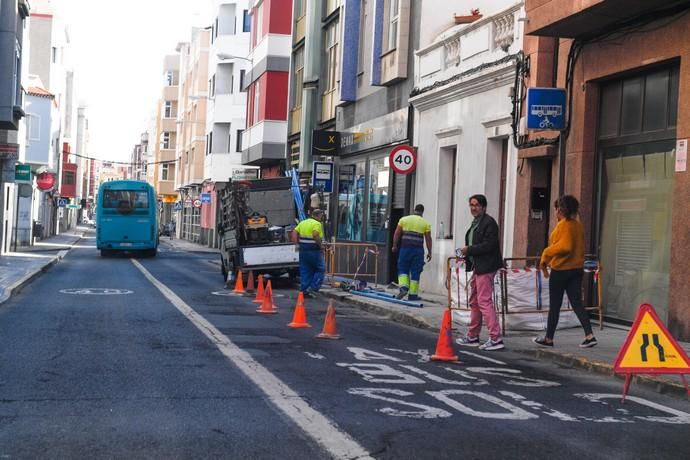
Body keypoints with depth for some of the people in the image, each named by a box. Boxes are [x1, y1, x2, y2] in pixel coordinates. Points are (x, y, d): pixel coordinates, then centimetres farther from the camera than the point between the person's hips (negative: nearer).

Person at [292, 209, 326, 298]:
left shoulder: (302, 223, 13)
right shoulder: (317, 224, -9)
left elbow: (294, 233, 7)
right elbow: (315, 235, -26)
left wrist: (298, 243, 9)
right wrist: (320, 244, -13)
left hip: (303, 250, 7)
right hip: (314, 250, -7)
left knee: (304, 271, 12)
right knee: (320, 269, 5)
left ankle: (304, 291, 11)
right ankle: (313, 288, -3)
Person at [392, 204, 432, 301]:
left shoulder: (404, 219, 6)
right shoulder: (425, 223, 4)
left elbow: (397, 234, 3)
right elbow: (428, 239, 2)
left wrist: (394, 246, 11)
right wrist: (429, 252, 8)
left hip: (405, 248, 1)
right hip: (418, 250, -1)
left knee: (403, 269, 11)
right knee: (415, 272, 5)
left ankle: (403, 287, -10)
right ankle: (413, 294, 5)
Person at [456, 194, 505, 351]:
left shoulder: (489, 222, -12)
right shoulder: (475, 223, 19)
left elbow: (489, 245, -20)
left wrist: (469, 250, -15)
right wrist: (466, 255, 8)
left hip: (486, 267, -11)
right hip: (477, 267, 11)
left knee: (484, 301, -13)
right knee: (474, 302, 15)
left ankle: (496, 338, -13)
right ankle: (472, 337, 25)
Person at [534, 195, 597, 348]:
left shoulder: (563, 225, -14)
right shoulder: (578, 225, 9)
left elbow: (564, 246, -25)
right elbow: (579, 248, 15)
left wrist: (546, 254, -13)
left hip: (561, 270, -7)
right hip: (577, 269, 7)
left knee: (554, 305, 5)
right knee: (577, 304, 5)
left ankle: (549, 338, 15)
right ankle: (589, 336, -6)